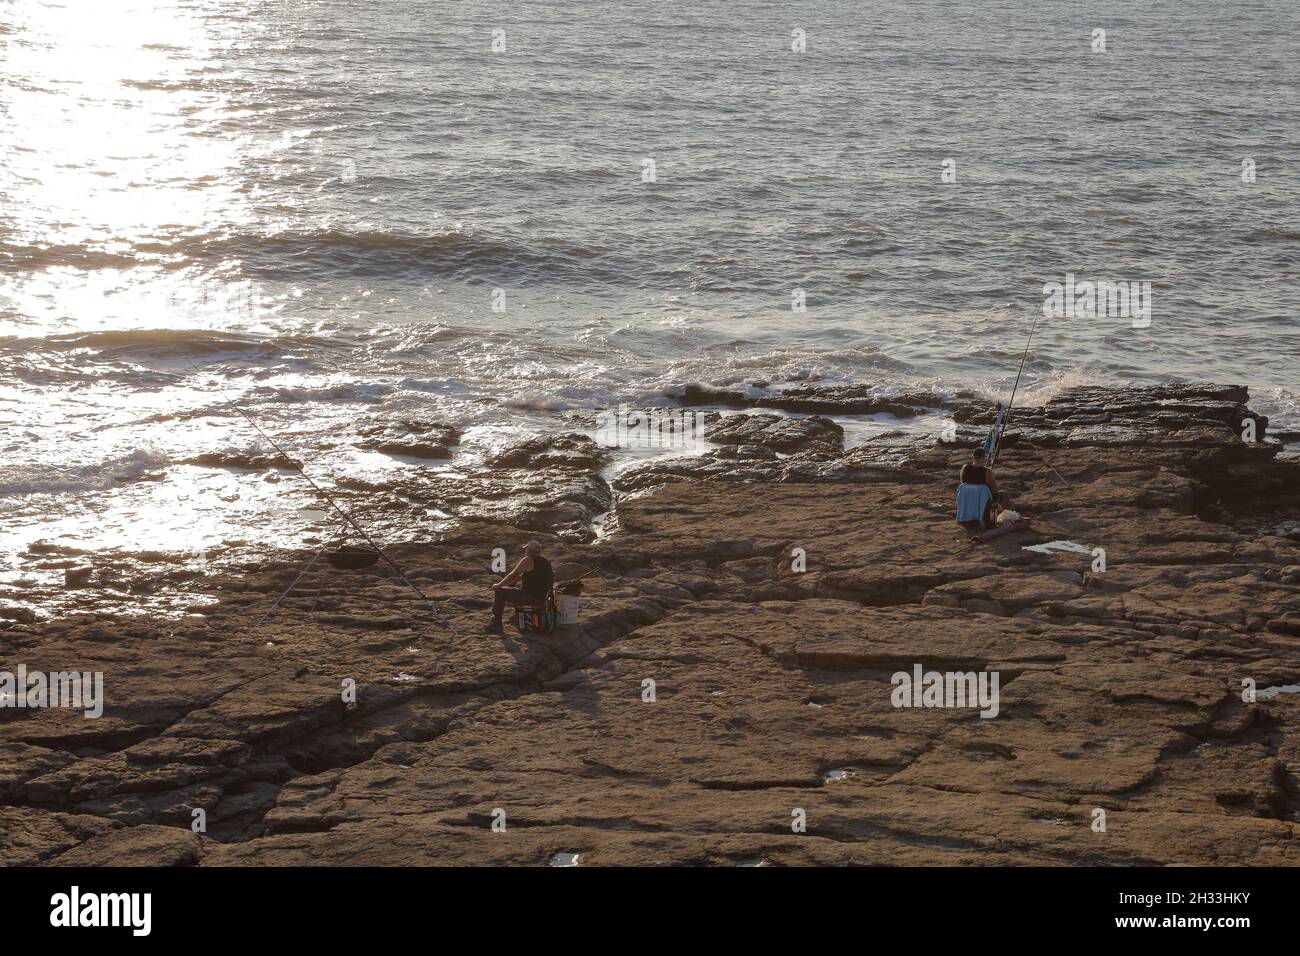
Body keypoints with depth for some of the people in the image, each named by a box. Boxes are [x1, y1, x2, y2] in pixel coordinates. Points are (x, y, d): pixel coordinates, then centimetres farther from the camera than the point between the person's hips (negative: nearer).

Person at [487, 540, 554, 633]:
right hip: (543, 598, 9)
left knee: (500, 592, 1)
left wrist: (498, 585, 5)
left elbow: (513, 576, -7)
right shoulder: (546, 562, 14)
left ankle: (496, 624, 2)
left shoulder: (527, 561, -12)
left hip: (531, 597, -9)